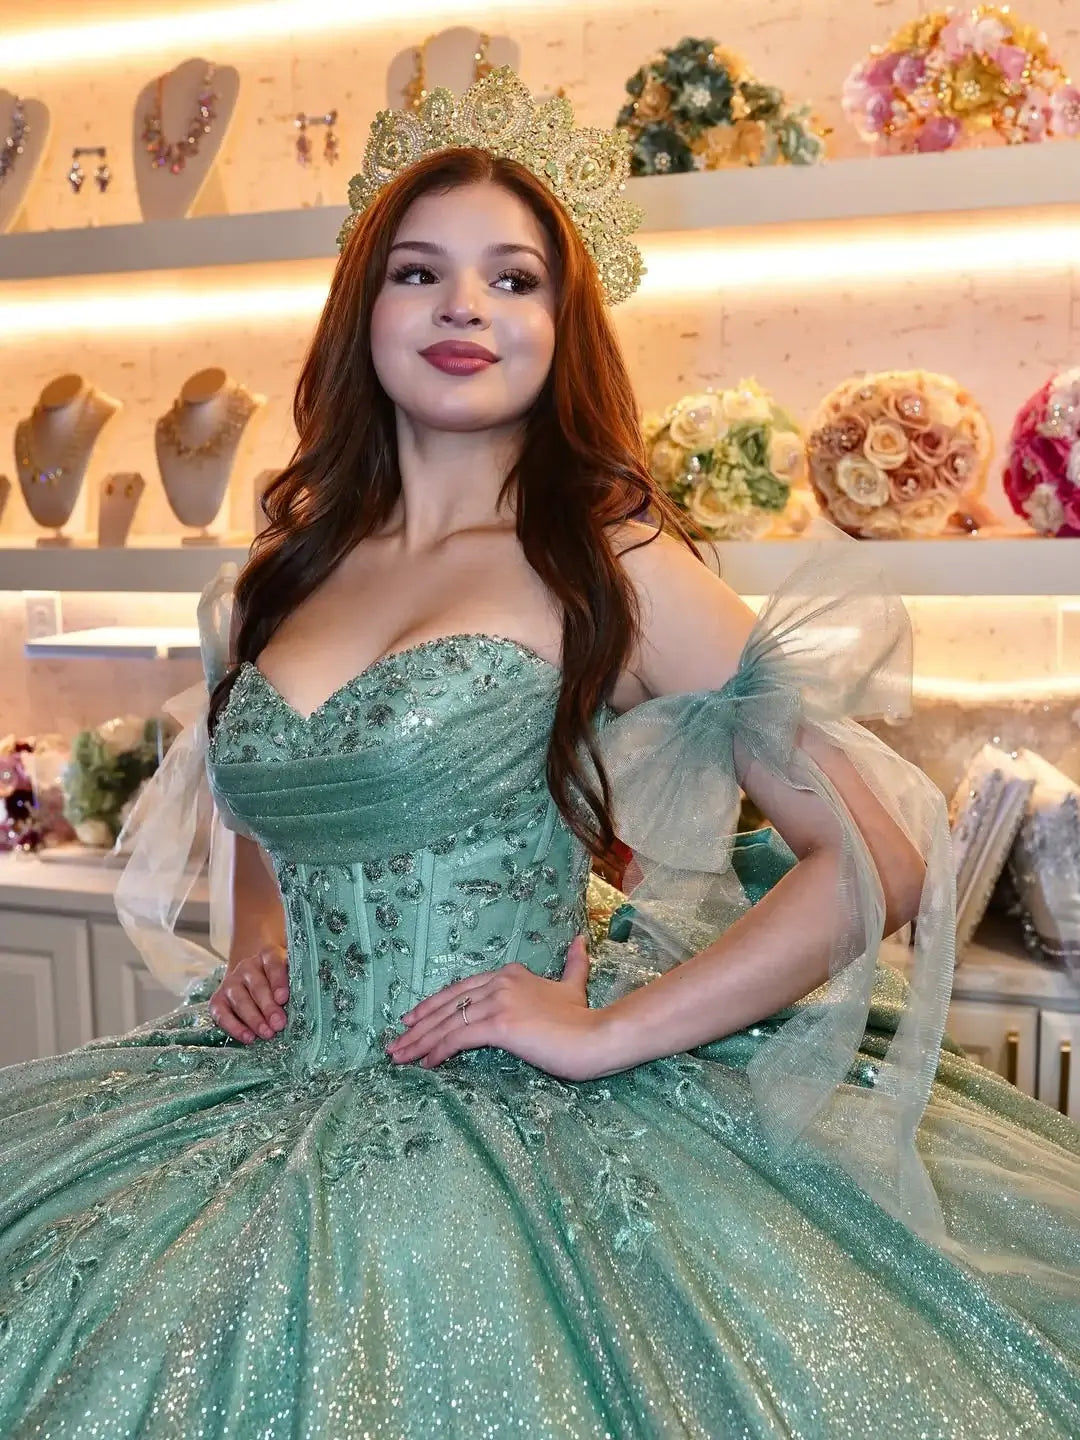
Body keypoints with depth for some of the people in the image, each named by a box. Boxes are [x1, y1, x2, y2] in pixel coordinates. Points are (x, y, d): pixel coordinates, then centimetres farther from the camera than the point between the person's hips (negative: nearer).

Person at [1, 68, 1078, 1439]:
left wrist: (608, 1032, -15)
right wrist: (252, 949, 6)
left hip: (520, 1139, -4)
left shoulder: (612, 565, -8)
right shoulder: (284, 572, 7)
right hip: (279, 1113, 5)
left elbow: (881, 856, -12)